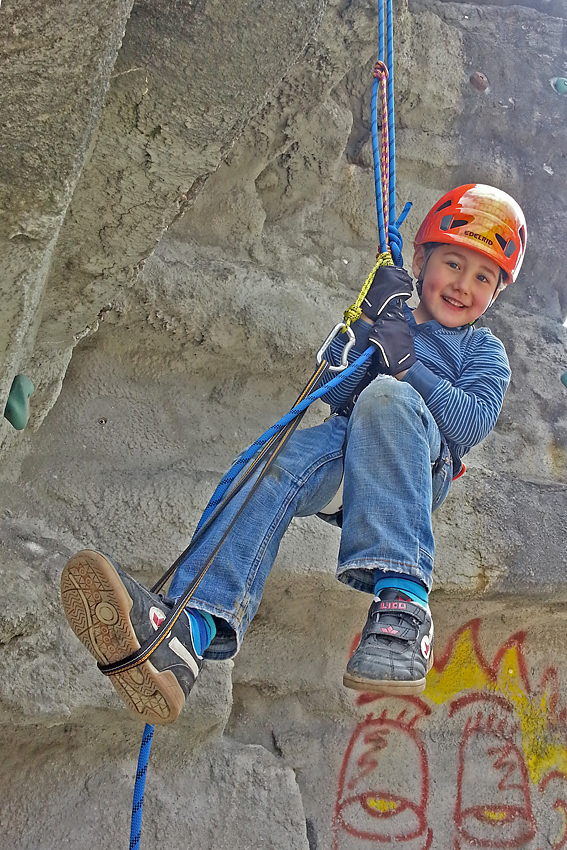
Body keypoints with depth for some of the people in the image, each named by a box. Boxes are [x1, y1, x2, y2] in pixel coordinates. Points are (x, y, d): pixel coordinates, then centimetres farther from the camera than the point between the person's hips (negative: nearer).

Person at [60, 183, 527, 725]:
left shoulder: (483, 351, 22)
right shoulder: (389, 319, 27)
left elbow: (475, 420, 1)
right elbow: (335, 391, 12)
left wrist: (408, 369, -12)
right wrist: (366, 325, -3)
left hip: (426, 464, -2)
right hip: (347, 444, 2)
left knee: (387, 397, -35)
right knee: (289, 454, -32)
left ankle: (402, 598, -51)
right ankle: (187, 628, -55)